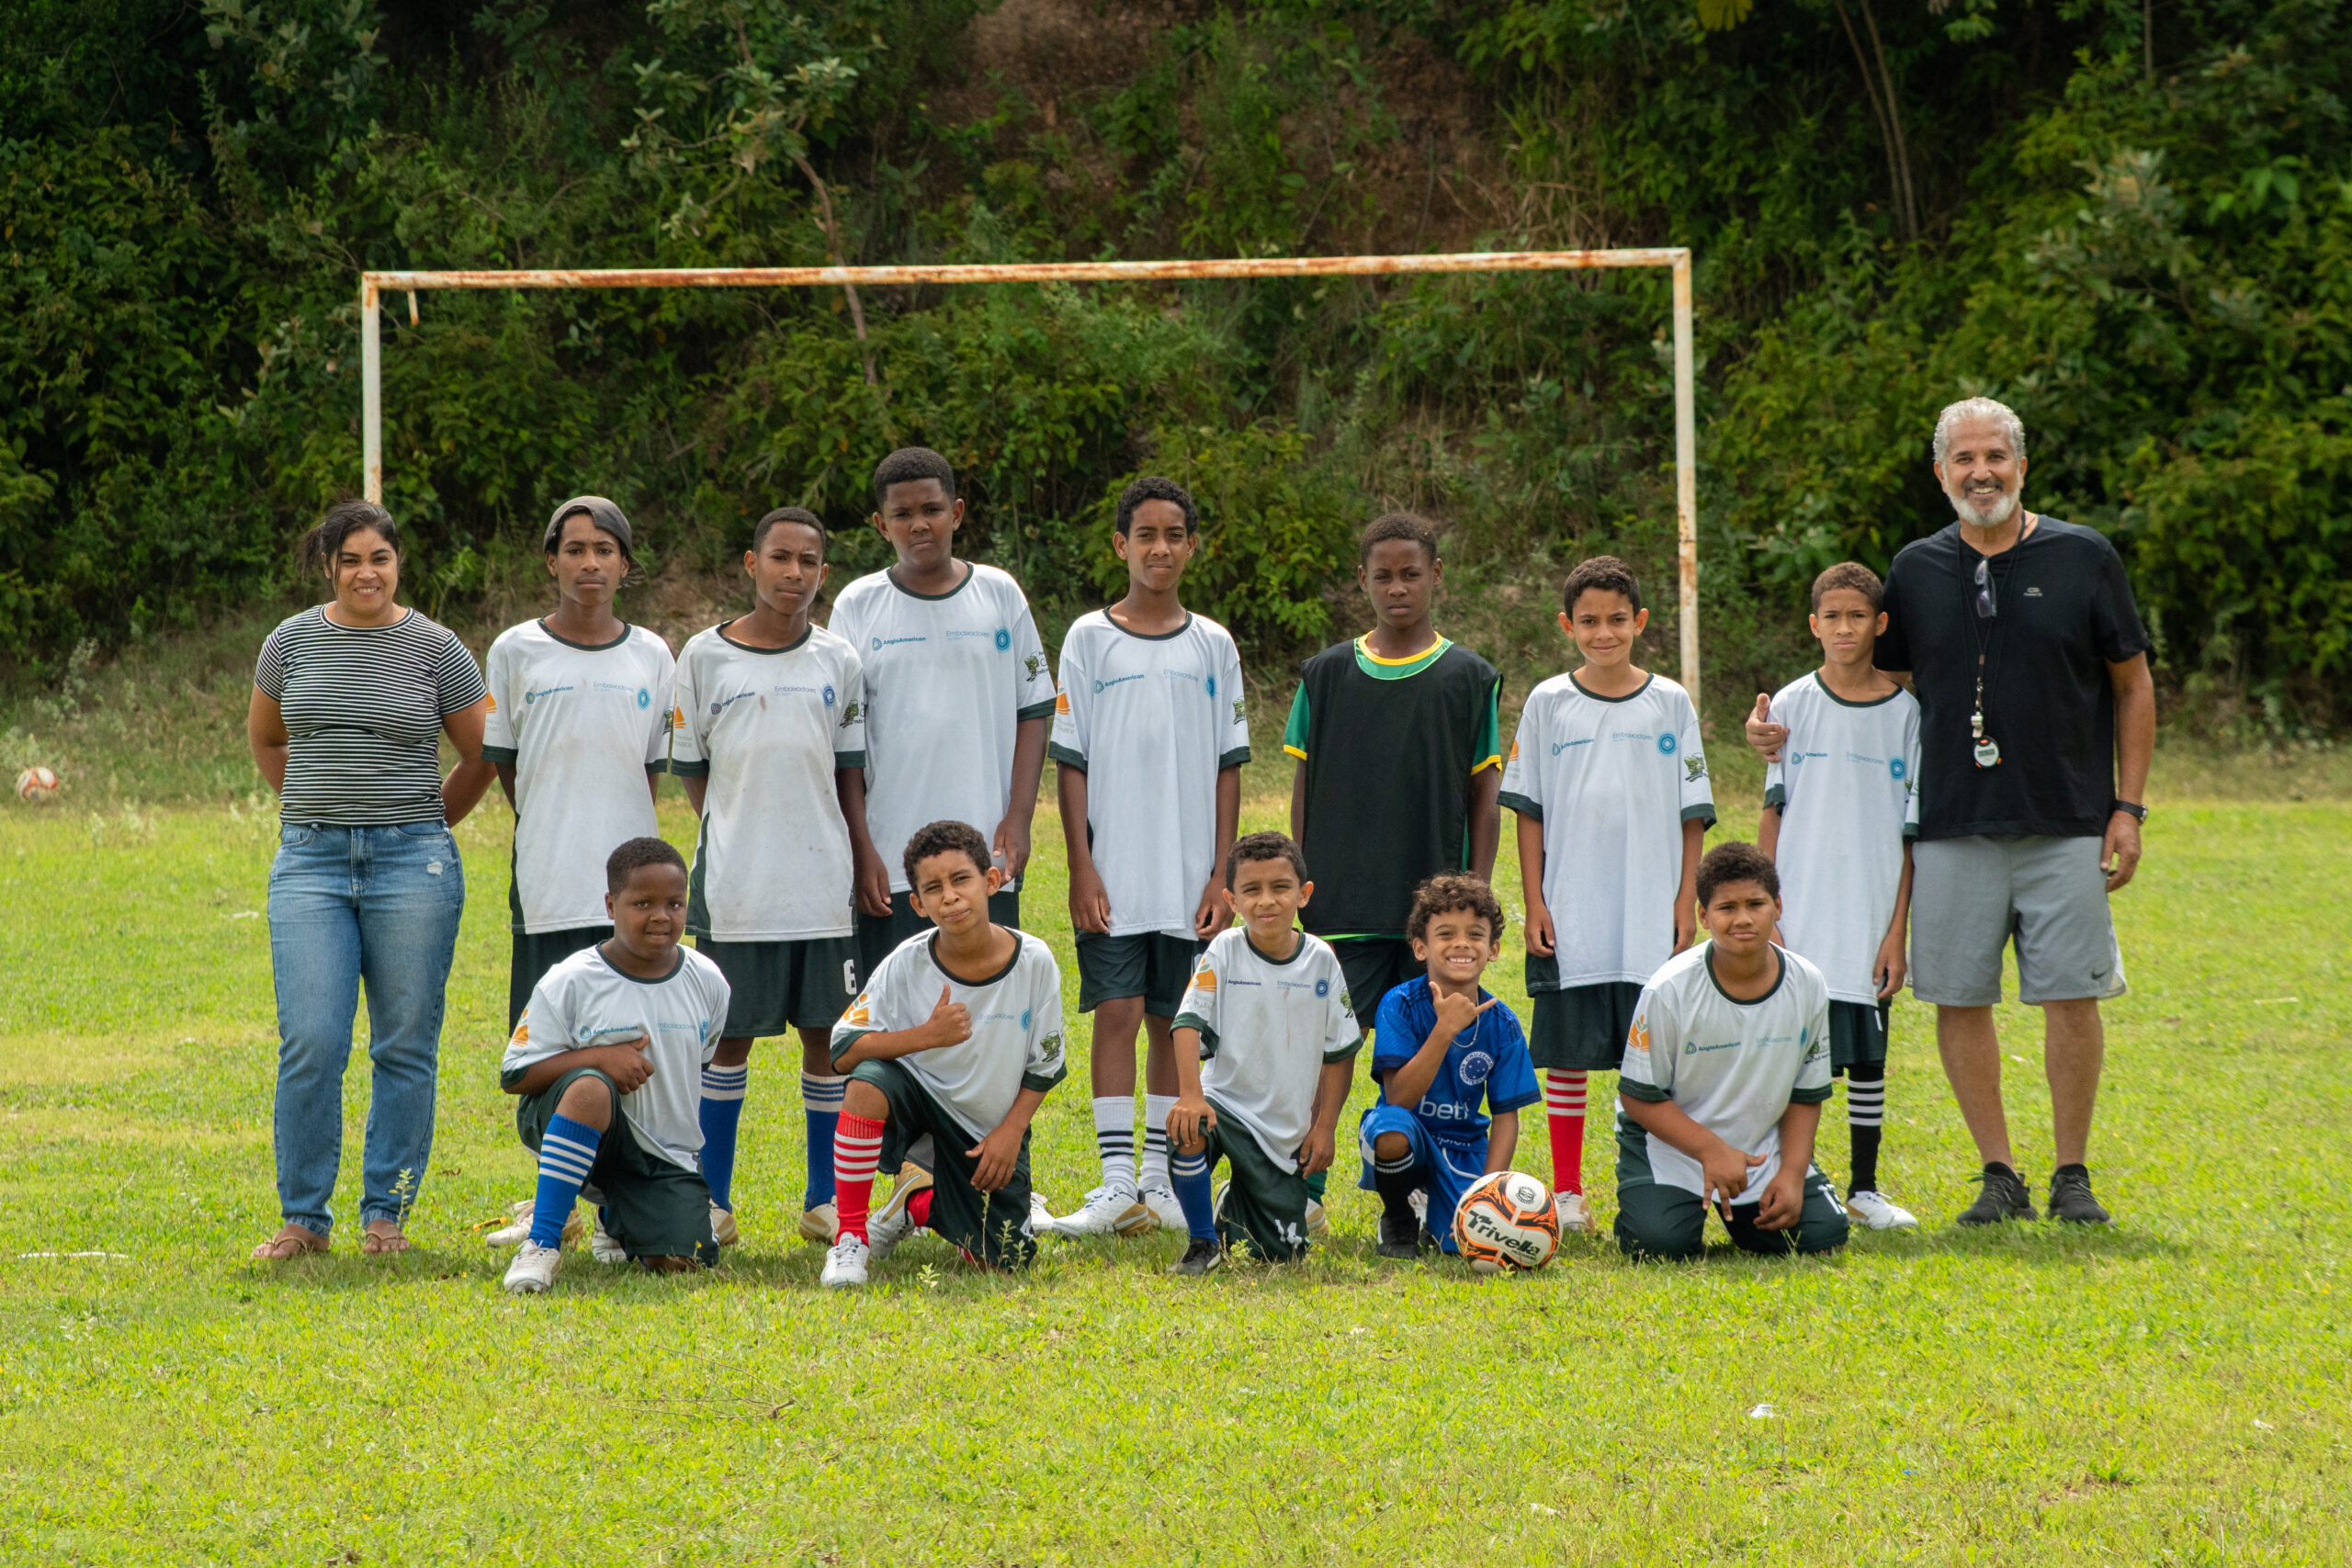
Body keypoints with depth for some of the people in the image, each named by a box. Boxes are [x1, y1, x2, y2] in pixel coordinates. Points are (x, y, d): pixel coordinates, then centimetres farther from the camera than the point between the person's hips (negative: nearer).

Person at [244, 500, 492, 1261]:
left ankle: (386, 1213, 11)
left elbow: (481, 754, 10)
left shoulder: (435, 648, 1)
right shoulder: (292, 642, 6)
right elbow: (264, 738, 22)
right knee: (310, 1045, -6)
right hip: (311, 862, 1)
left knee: (406, 1047, 1)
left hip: (411, 861, -1)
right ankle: (304, 1218, 3)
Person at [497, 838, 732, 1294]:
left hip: (666, 1153, 4)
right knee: (591, 1086, -38)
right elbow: (514, 1075, -11)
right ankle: (541, 1243, -31)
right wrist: (600, 1057, -23)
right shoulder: (570, 983, -11)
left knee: (682, 1260, -16)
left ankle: (615, 1221, 23)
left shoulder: (707, 982, 1)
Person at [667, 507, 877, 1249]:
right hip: (735, 884, -2)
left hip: (823, 886, 2)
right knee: (730, 1039, 3)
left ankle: (825, 1199, 14)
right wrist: (734, 840, -2)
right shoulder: (706, 657, 2)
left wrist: (863, 858, 3)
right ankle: (713, 1201, 12)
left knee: (827, 1035, 5)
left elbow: (850, 774, 11)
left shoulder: (838, 661, 7)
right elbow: (692, 770, 6)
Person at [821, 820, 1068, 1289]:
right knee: (868, 1083, -36)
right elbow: (844, 1051, -19)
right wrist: (927, 1036, -30)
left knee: (1005, 1260, -3)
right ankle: (851, 1238, -21)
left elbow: (1045, 1065, -2)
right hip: (920, 1094, -2)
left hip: (992, 1129, 2)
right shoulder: (907, 964, -17)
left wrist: (1011, 1131, -11)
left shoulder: (1034, 962, -15)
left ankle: (921, 1203, 30)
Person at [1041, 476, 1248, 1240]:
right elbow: (1070, 762, 0)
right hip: (1113, 873, -2)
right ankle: (1117, 1184, -9)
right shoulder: (1090, 639, 2)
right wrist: (1082, 868, -7)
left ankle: (1160, 1183, 12)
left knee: (1173, 1022, 6)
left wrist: (1221, 875, 1)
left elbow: (1227, 768, 8)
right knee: (1116, 1012, -8)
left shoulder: (1213, 646, 8)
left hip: (1190, 877, 2)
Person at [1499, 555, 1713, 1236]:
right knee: (1569, 1053, 3)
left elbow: (1692, 814, 6)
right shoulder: (1548, 705, 3)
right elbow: (1528, 810, 5)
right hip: (1569, 916, 0)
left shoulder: (1670, 704, 4)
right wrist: (1533, 901, -1)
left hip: (1651, 917, 0)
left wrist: (1685, 900, 0)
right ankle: (1566, 1192, 12)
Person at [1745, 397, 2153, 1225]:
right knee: (1960, 999, 1)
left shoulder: (2084, 558, 2)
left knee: (2071, 995, -3)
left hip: (2067, 826, -2)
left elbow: (2132, 685, 7)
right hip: (1953, 828, 2)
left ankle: (2072, 1176, 9)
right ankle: (1999, 1177, 12)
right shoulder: (1916, 570, 8)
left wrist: (2129, 806, 1)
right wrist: (1790, 732, 4)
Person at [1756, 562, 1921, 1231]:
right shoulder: (1791, 706, 2)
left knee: (1867, 1051, 6)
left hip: (1872, 916, 1)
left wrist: (1898, 931, -2)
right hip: (1801, 917, -1)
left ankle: (1864, 1186, 16)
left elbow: (1911, 831, 3)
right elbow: (1771, 816, 3)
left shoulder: (1904, 712, 2)